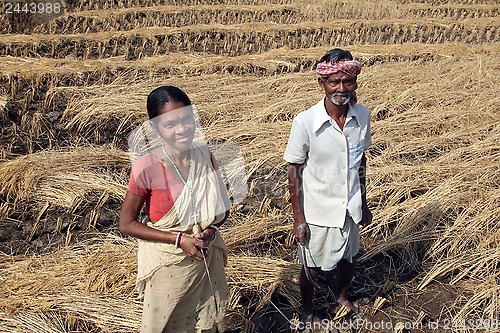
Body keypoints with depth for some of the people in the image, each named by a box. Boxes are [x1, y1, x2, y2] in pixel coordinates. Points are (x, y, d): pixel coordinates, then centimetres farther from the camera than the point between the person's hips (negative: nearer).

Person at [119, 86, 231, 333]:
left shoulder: (204, 155, -9)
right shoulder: (146, 168, -22)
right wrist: (179, 239, -20)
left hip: (207, 258, 4)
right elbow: (126, 223, -14)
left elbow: (221, 208, 4)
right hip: (167, 264, -3)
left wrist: (210, 230, -16)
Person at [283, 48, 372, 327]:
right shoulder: (305, 122, -22)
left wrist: (363, 203, 12)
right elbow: (294, 171, -13)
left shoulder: (363, 116, -9)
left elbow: (361, 162, 5)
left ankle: (343, 296, 58)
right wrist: (298, 218, -11)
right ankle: (308, 311, 47)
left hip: (350, 209, 4)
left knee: (349, 261, 25)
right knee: (312, 268, 17)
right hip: (317, 212, -4)